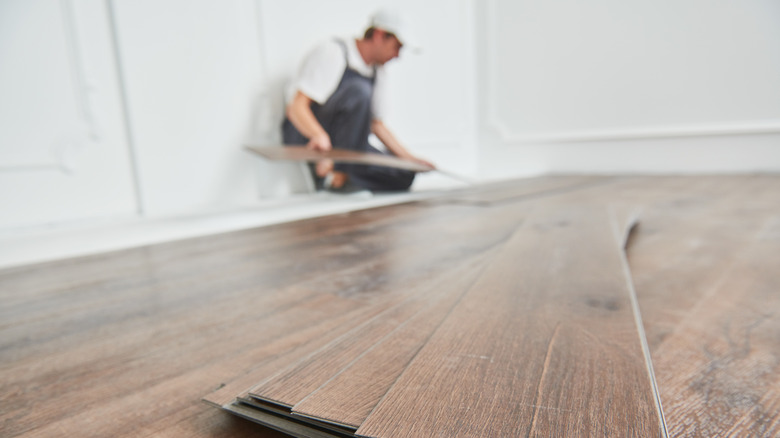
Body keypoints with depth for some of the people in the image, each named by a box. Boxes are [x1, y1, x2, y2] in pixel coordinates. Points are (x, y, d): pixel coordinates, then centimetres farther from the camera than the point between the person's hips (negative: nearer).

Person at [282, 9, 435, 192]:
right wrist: (320, 136, -42)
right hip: (306, 137, -7)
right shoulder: (332, 52, -12)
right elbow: (296, 107, -21)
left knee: (403, 176, -10)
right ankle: (335, 173, -30)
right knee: (358, 91, -32)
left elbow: (376, 124, 17)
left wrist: (410, 158, 10)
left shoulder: (377, 72, 12)